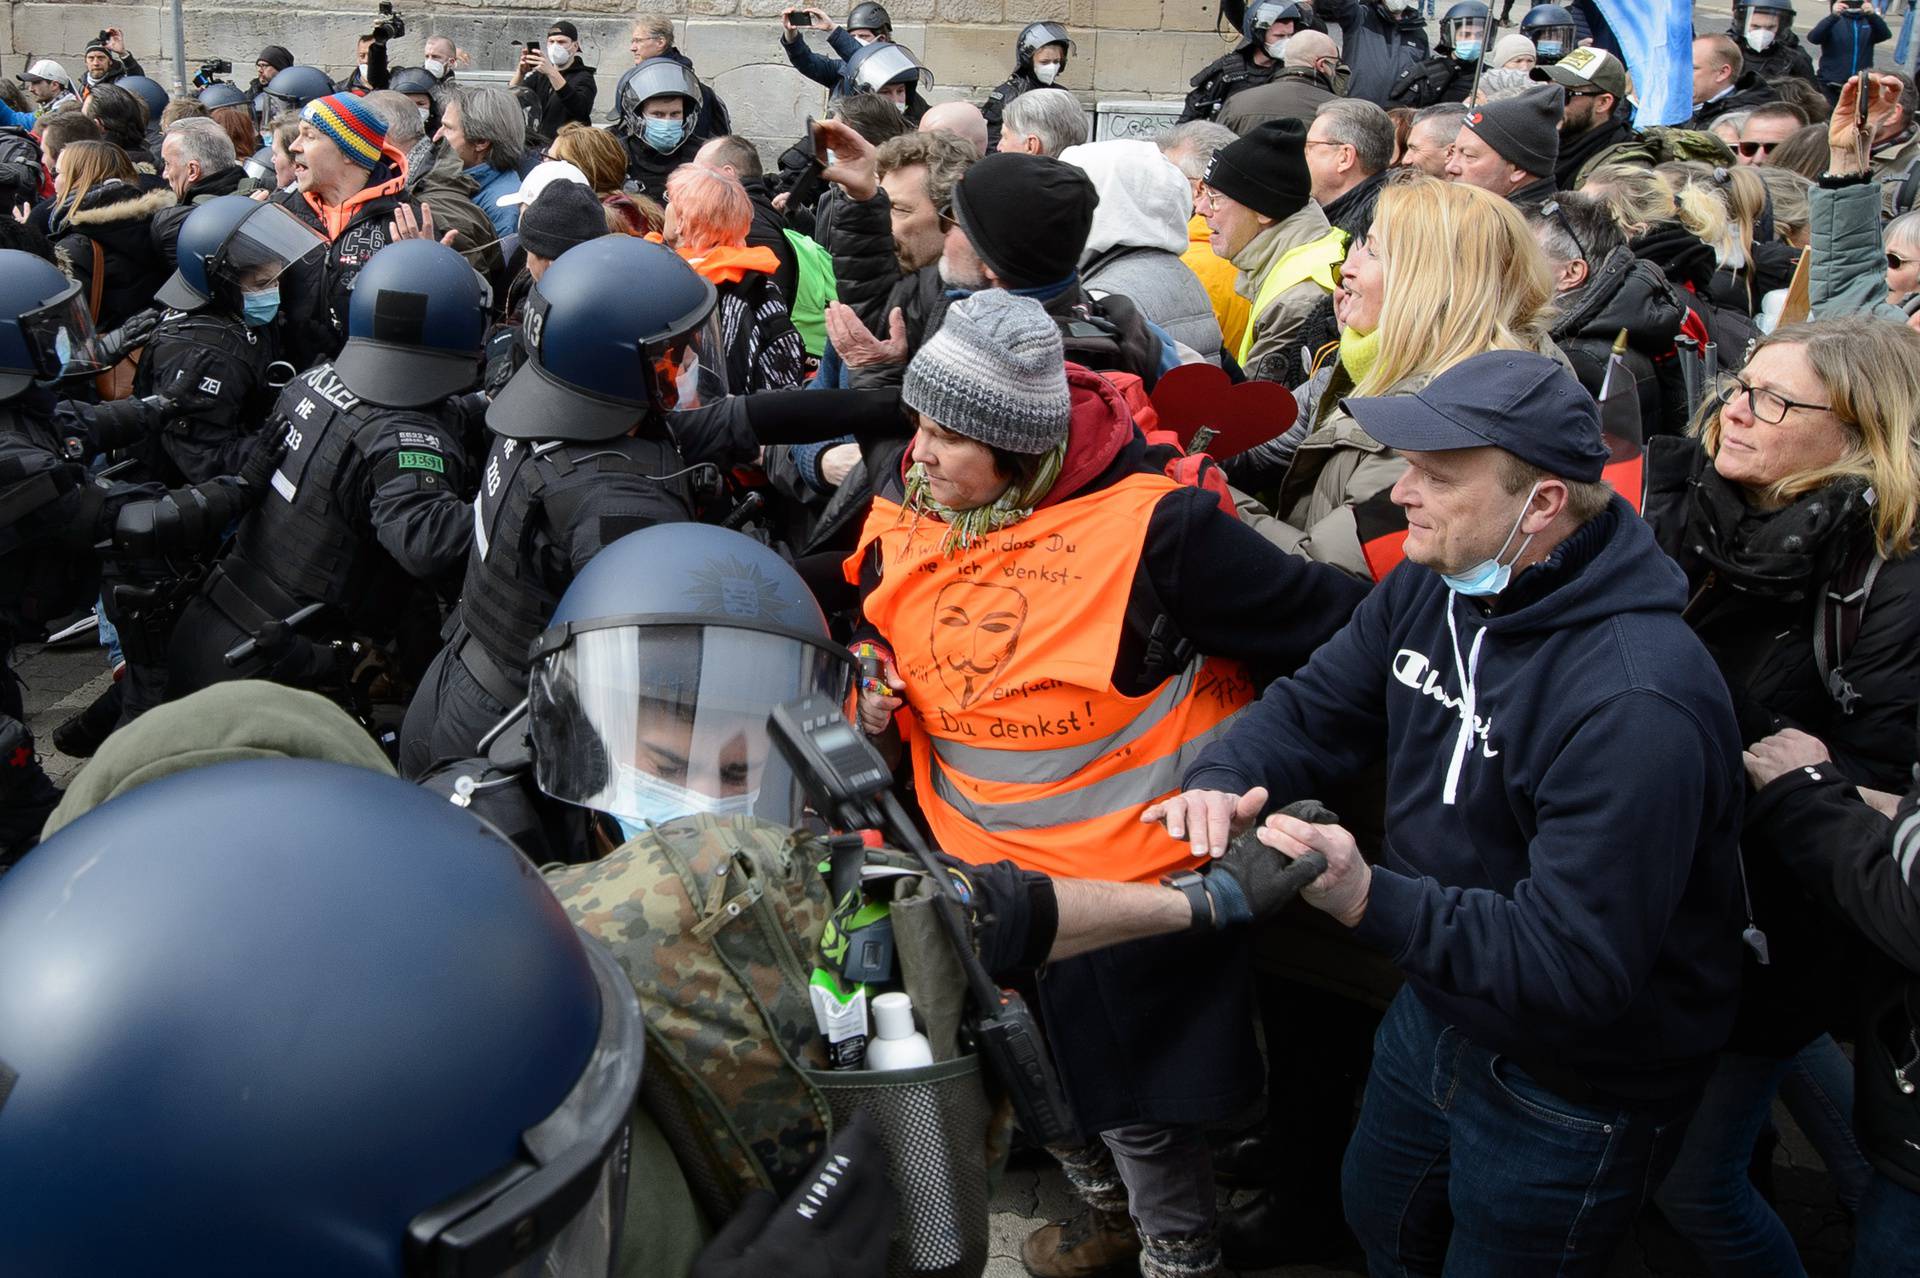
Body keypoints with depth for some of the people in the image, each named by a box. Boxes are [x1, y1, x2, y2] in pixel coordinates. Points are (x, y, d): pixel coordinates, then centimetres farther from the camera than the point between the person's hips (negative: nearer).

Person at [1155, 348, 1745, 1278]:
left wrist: (1372, 902, -43)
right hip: (1437, 1009, 8)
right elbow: (1312, 709, 0)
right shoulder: (1432, 587, -8)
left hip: (1570, 1096, -8)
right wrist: (1220, 782, -21)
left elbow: (1575, 963, -35)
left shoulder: (1637, 703, -35)